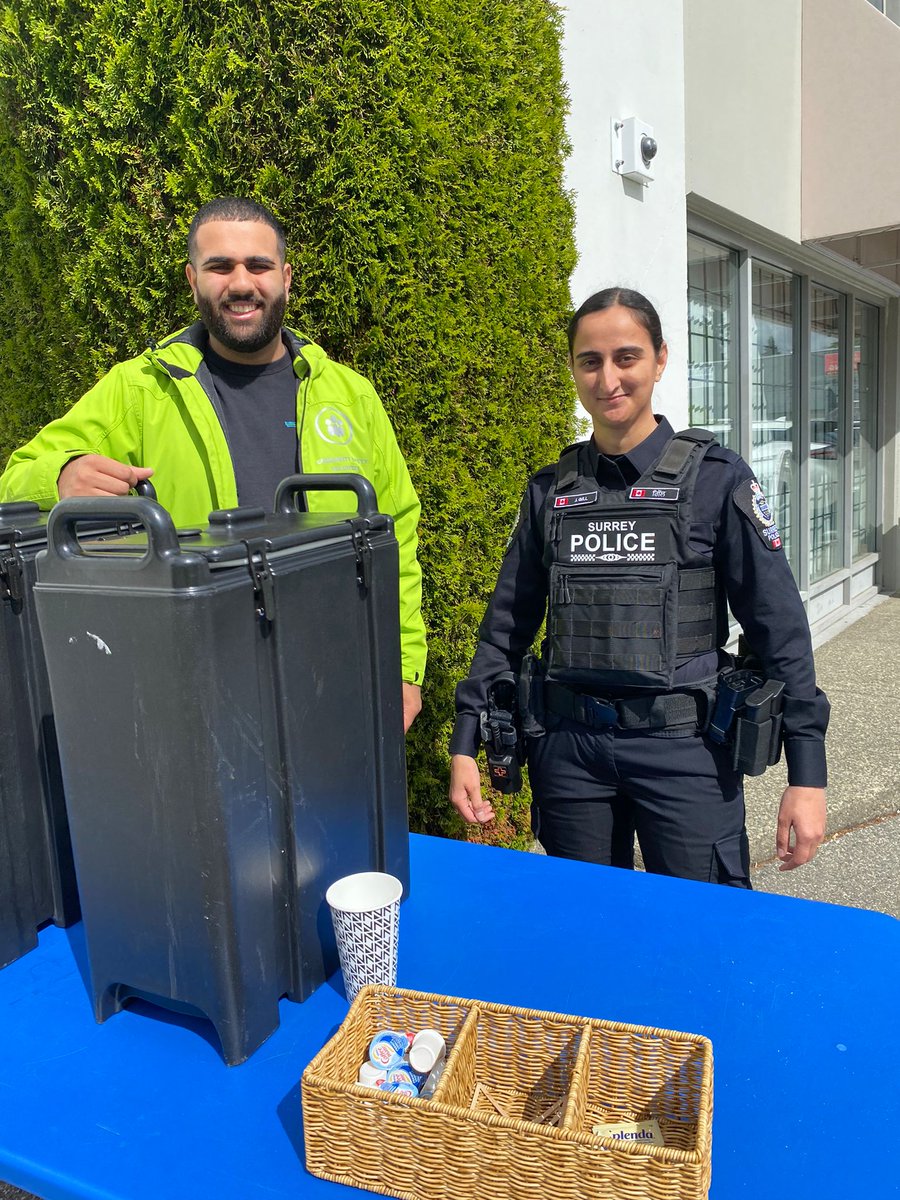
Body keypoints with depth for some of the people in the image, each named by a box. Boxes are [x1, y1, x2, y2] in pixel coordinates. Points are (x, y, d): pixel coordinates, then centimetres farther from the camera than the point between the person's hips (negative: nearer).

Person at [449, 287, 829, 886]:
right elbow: (507, 625, 8)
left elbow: (779, 626, -5)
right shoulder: (550, 491, 6)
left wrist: (807, 775, -8)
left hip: (685, 746, -2)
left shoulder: (717, 478, -4)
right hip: (569, 747, 3)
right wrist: (465, 746, 4)